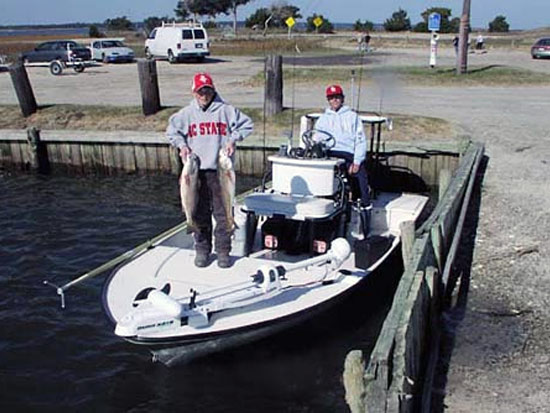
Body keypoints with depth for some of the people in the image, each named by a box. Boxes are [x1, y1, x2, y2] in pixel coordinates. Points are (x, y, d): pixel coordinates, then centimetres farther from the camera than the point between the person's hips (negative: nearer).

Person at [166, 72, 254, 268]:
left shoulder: (225, 110, 0)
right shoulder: (186, 113, 6)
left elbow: (247, 124, 7)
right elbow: (171, 131, 18)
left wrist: (233, 139, -5)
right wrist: (181, 144, 2)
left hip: (221, 170, -2)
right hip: (196, 171, 2)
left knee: (223, 213, 2)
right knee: (199, 213, 9)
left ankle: (223, 251, 15)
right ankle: (202, 250, 22)